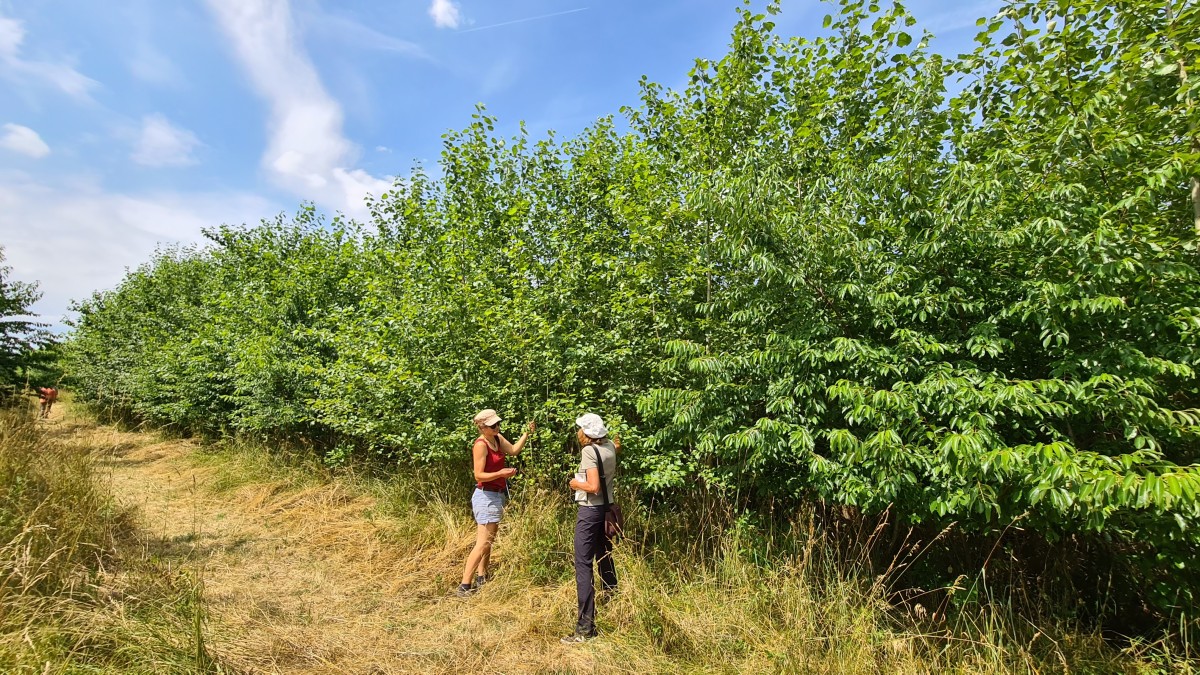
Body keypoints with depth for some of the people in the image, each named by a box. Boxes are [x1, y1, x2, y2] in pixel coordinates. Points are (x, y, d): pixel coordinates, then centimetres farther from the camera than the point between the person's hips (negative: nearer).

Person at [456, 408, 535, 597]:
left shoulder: (497, 438, 5)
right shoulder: (480, 445, -19)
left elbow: (513, 450, 9)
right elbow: (479, 476, -20)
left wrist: (527, 433, 0)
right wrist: (501, 473, -32)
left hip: (496, 495, 9)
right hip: (486, 497, -9)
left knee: (488, 540, 18)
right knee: (483, 543, -8)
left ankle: (481, 578, 30)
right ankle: (464, 586, -2)